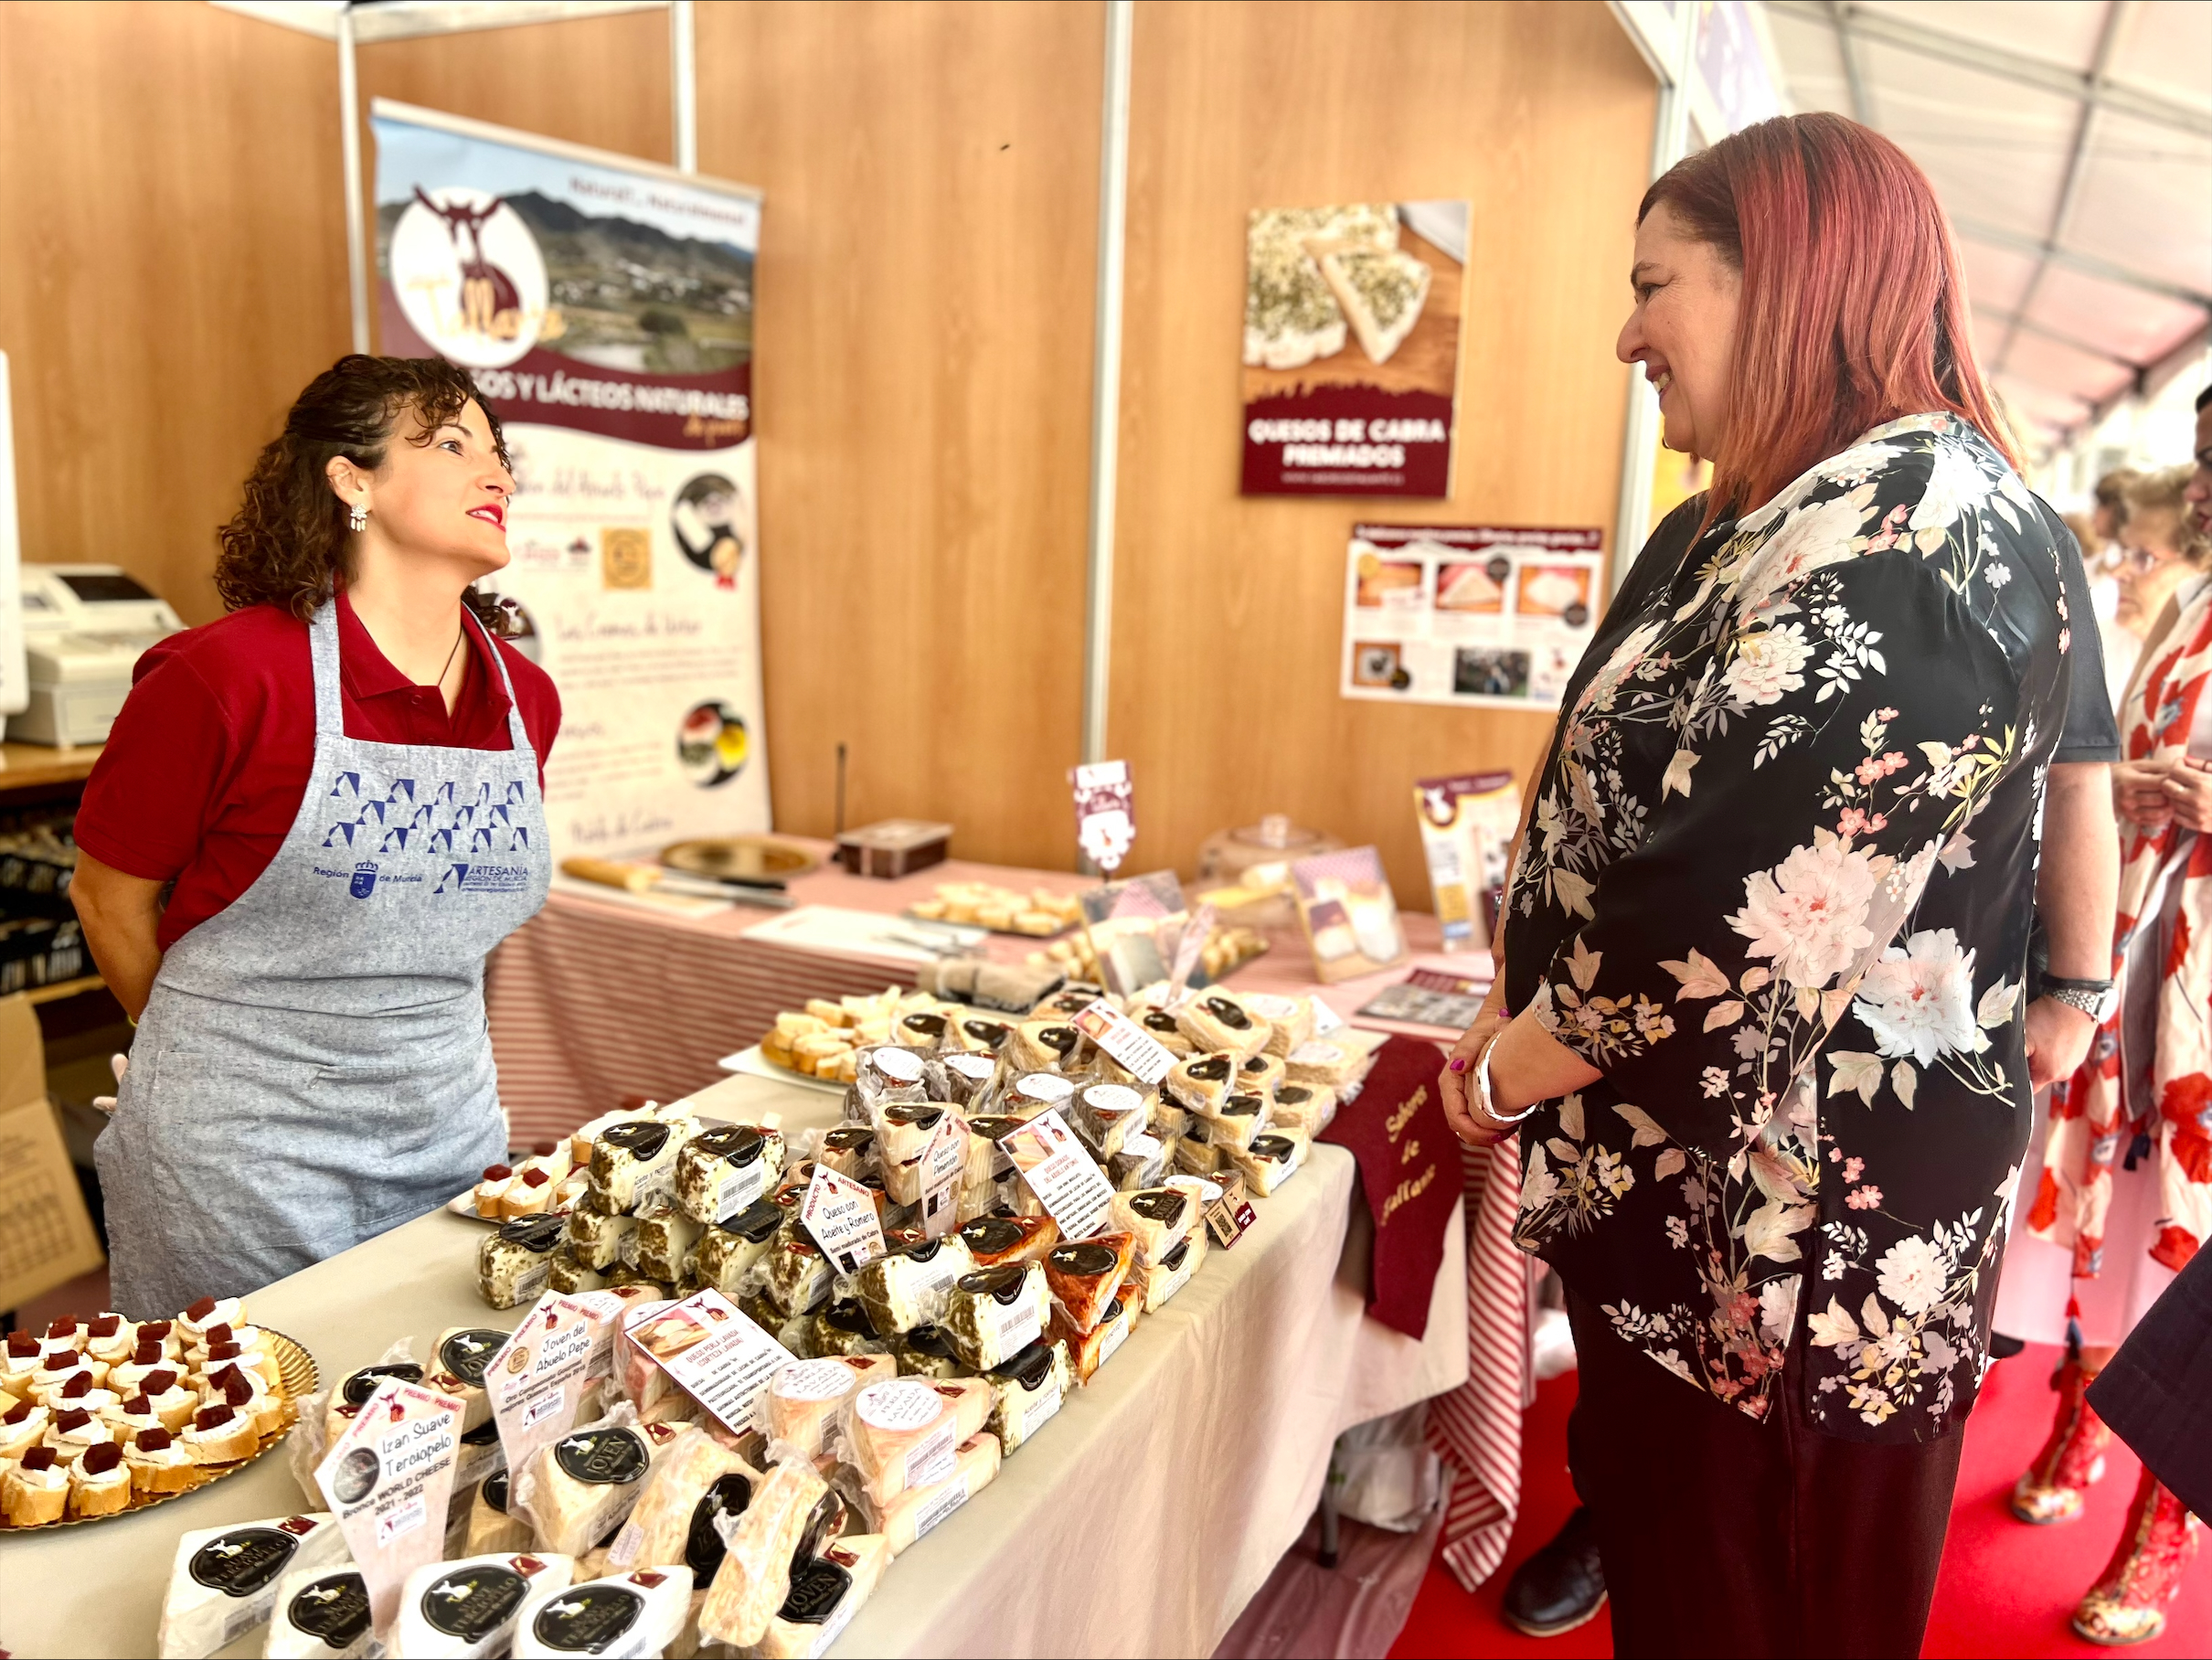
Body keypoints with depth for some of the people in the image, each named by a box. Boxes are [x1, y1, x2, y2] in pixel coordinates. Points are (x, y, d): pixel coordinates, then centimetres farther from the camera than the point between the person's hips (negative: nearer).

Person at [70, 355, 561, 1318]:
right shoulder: (227, 678, -16)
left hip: (452, 1139, 5)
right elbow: (107, 898, -3)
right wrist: (218, 1054, 9)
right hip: (244, 1162, -4)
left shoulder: (526, 699, 0)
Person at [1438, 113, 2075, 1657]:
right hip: (1705, 1202, 9)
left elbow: (1751, 921, -28)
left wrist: (1508, 1076, -14)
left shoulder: (1911, 531, -21)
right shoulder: (1779, 526, 12)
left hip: (1792, 1235, -9)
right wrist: (1530, 1015, 9)